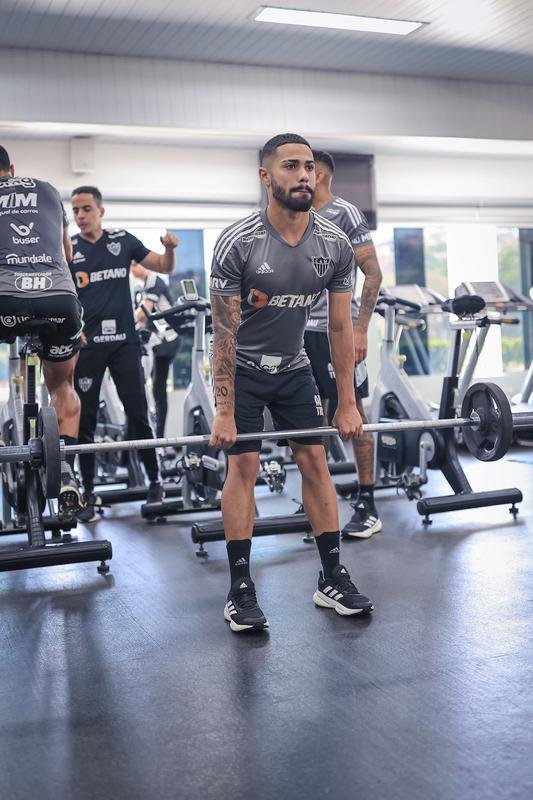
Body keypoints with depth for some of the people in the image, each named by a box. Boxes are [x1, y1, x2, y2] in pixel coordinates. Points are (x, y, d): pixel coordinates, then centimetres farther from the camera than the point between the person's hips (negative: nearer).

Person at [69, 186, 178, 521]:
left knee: (139, 415, 3)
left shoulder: (123, 240, 6)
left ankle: (155, 482, 15)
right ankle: (90, 494, 13)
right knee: (85, 421, 3)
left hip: (124, 340, 0)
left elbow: (165, 267, 11)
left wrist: (170, 248, -10)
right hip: (86, 345, 0)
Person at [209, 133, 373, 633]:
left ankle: (332, 580, 10)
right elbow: (225, 333, -21)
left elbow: (340, 327, -7)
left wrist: (347, 404, -7)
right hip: (243, 369, -4)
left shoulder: (335, 245, -12)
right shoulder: (237, 243, -23)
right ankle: (241, 590, 3)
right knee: (243, 467, -6)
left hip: (294, 367, 4)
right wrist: (224, 412, -22)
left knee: (316, 463, 1)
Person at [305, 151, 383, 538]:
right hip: (301, 331, 8)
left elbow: (373, 274, -11)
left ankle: (368, 506, 2)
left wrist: (361, 330, -18)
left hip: (336, 330, -8)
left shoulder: (345, 213, -6)